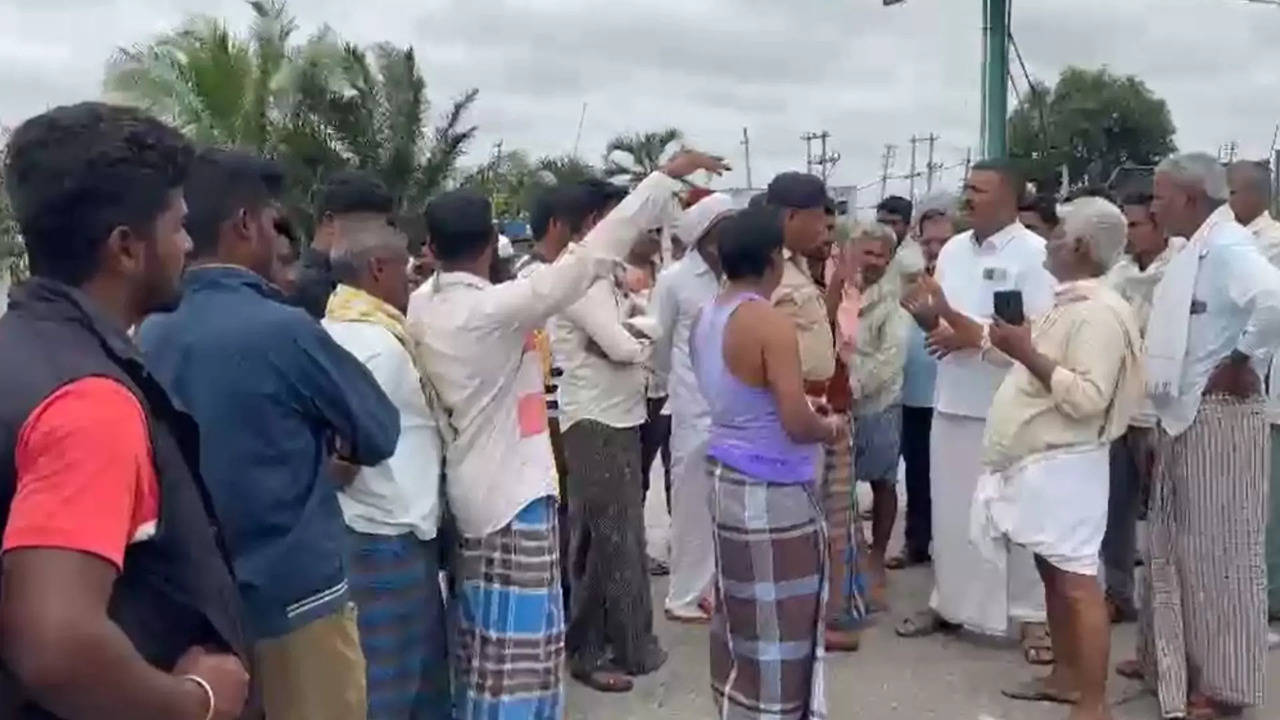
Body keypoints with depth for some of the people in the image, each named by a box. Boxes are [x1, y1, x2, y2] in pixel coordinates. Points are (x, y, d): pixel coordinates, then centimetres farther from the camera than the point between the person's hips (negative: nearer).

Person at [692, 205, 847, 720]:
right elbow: (797, 424, -22)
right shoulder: (771, 324, -20)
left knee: (739, 611, 19)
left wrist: (806, 406, 19)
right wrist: (832, 428, -1)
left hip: (726, 475, 9)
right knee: (779, 623, 4)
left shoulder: (707, 318, 6)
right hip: (772, 490, -9)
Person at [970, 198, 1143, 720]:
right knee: (1053, 574, 18)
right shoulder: (1067, 304, 14)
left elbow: (1088, 398, -24)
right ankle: (1066, 676, 31)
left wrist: (1027, 352, -23)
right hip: (1038, 462, 10)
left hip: (1063, 466, -10)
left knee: (1077, 582, -6)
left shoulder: (1099, 312, -16)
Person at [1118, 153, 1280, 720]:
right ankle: (1167, 657, 31)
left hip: (1218, 417, -9)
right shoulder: (1192, 252, 13)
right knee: (1174, 543, 17)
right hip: (1183, 416, 9)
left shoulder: (1227, 247, -16)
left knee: (1218, 547, 1)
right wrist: (1167, 396, 10)